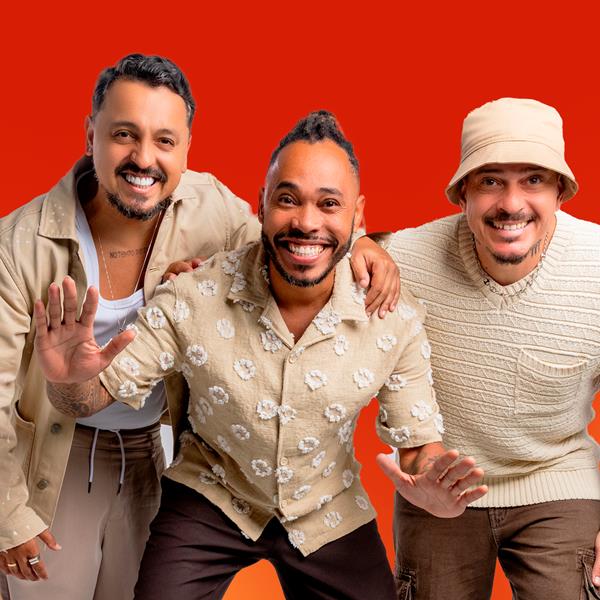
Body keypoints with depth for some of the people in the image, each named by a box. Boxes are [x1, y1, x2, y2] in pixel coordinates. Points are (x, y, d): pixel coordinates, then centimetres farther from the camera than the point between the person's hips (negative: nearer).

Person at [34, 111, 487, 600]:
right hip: (211, 500, -1)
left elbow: (418, 439, -10)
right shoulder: (192, 298, -24)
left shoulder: (396, 318, -20)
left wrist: (431, 487, -33)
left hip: (329, 514, 2)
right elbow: (98, 395, -15)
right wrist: (68, 380, -39)